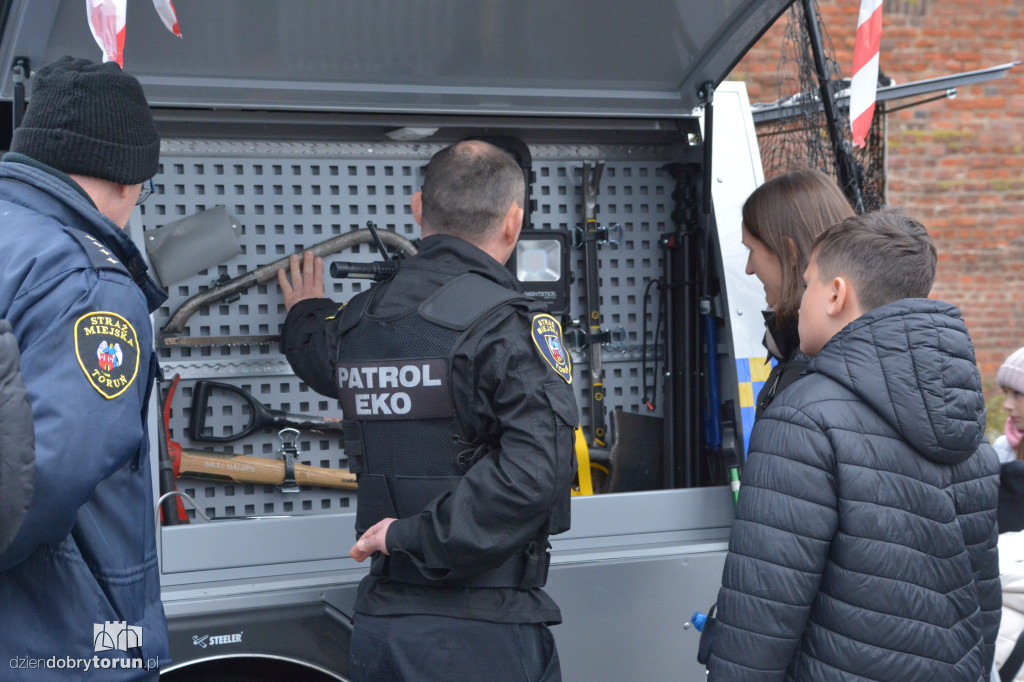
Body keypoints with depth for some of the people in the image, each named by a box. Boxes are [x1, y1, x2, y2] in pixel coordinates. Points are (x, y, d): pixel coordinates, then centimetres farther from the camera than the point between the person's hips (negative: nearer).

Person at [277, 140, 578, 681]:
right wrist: (418, 537, -17)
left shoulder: (358, 320, 6)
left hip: (379, 622, 6)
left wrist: (305, 314, 54)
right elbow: (533, 472, -26)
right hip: (482, 636, -6)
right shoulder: (514, 325, -14)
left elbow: (317, 358, 32)